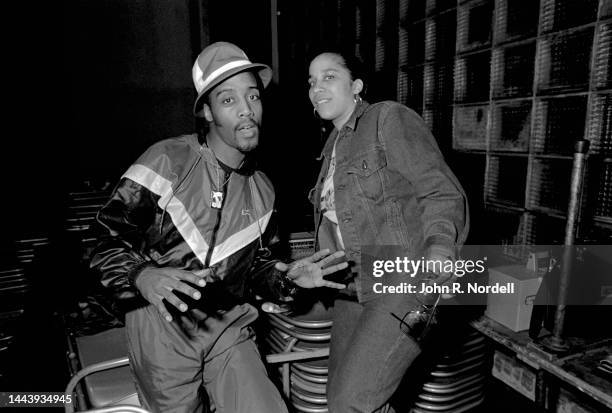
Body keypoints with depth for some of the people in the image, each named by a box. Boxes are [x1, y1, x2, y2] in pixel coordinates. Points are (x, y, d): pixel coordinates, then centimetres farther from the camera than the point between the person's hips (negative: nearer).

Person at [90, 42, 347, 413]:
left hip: (229, 330, 4)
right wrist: (142, 275, -30)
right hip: (164, 329, -3)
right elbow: (108, 243, -11)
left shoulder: (263, 190, 3)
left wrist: (286, 278, -6)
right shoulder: (168, 161, -14)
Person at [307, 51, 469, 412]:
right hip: (354, 287, 8)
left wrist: (440, 244, -31)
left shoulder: (390, 118, -7)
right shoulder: (333, 145, 16)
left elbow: (441, 190, -14)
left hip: (402, 282, -8)